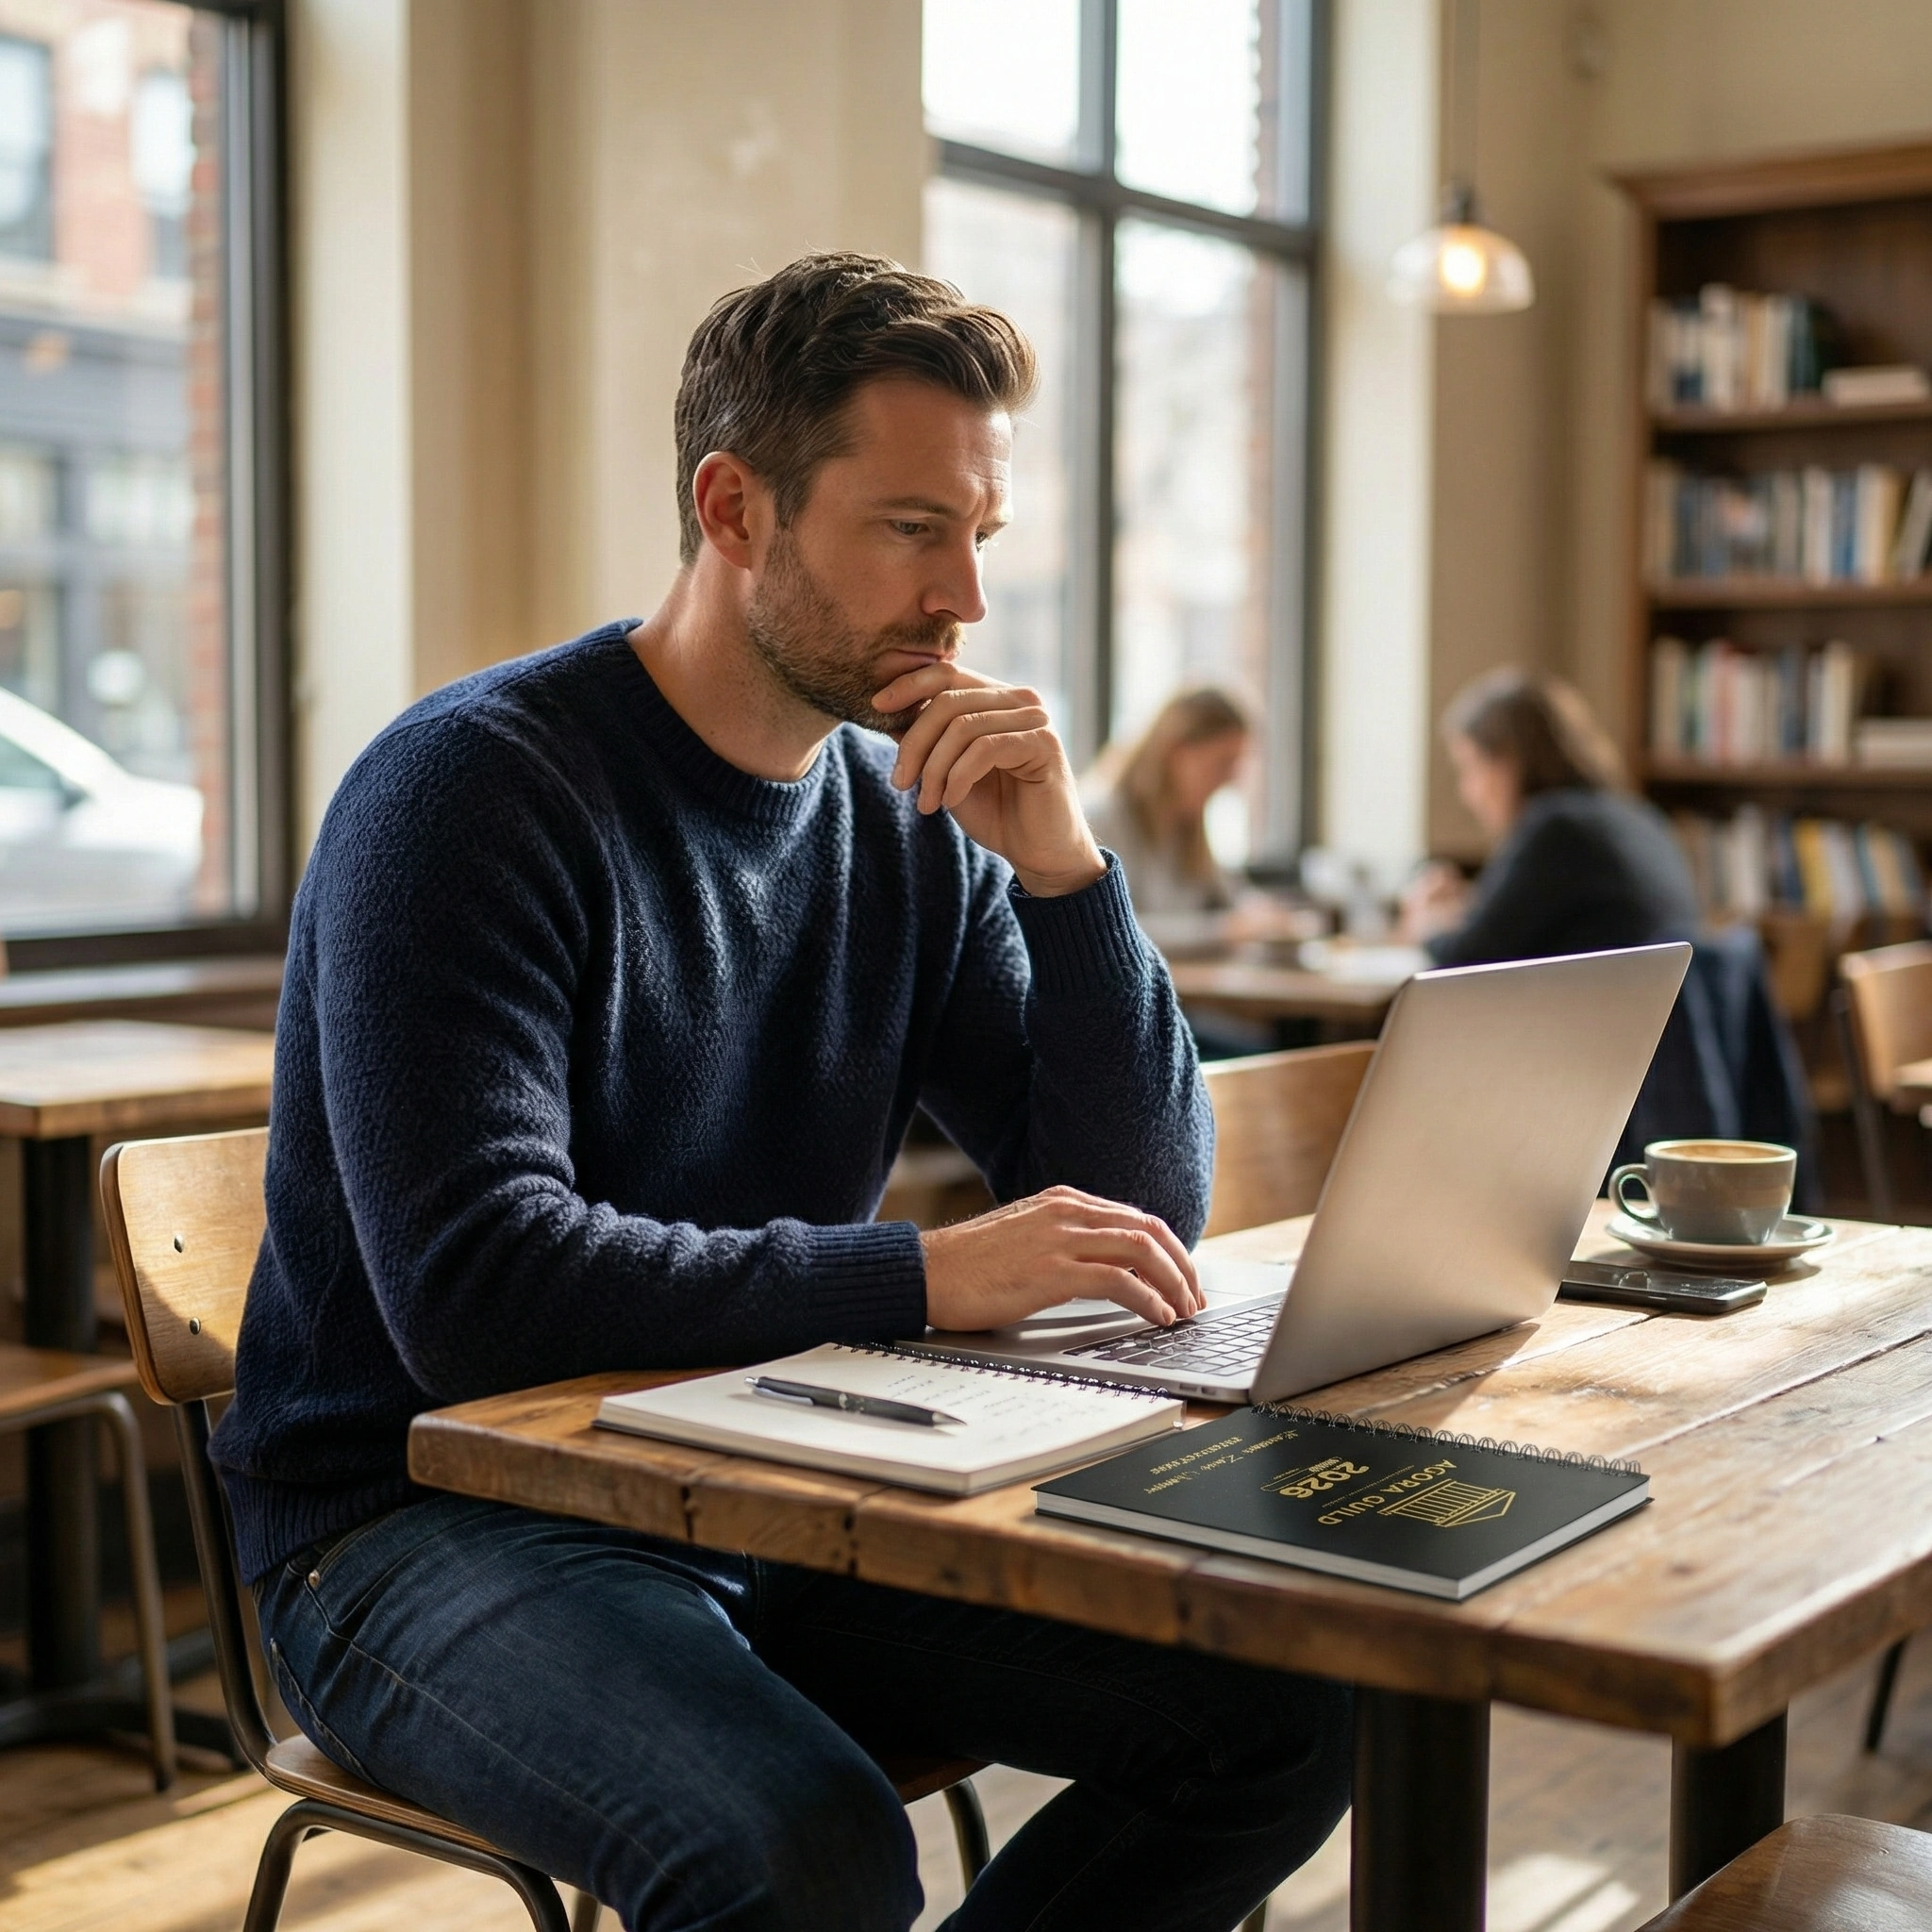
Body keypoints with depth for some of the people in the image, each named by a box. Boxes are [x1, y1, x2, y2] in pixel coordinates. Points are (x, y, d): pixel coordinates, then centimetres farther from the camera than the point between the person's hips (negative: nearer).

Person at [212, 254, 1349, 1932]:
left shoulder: (914, 828, 4)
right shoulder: (469, 788, -14)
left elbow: (1146, 1220, 2)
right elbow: (473, 1290, -26)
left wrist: (1063, 869, -11)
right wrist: (926, 1274, -27)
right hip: (431, 1521, -6)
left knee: (1279, 1708, -7)